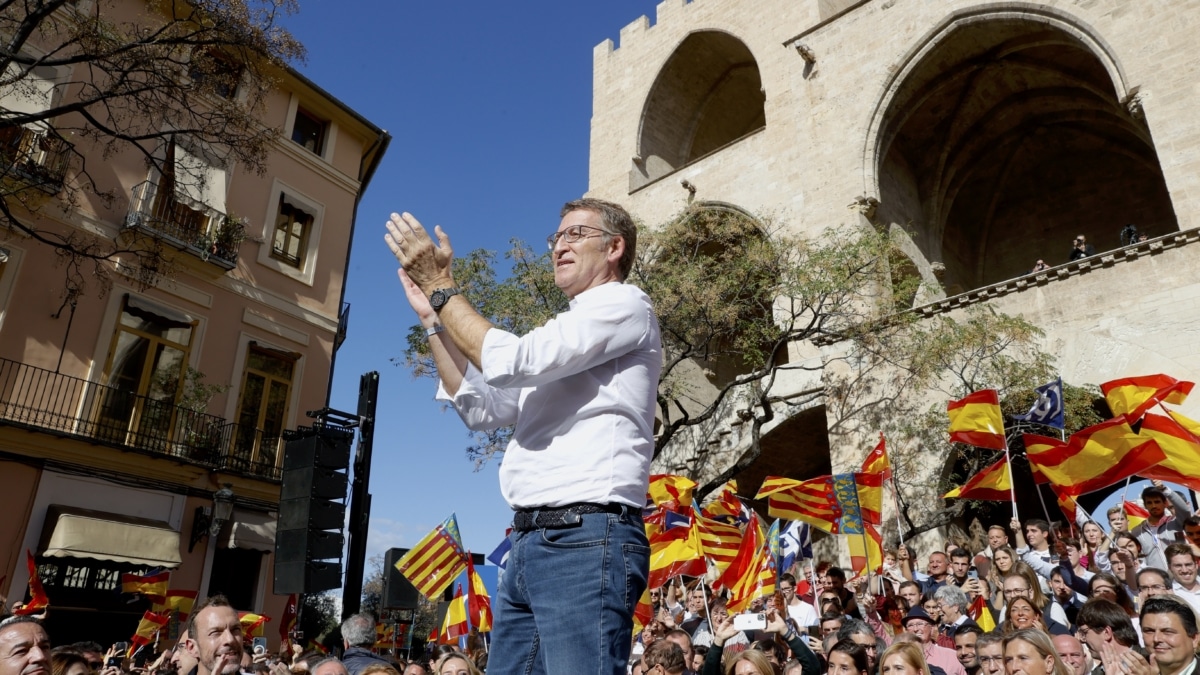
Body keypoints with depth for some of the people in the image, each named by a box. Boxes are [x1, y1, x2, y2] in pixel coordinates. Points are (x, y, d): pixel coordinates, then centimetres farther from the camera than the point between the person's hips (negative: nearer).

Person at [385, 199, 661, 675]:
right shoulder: (561, 337, 25)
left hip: (586, 538, -9)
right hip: (530, 541, 9)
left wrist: (441, 286, -3)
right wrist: (432, 317, 16)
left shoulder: (625, 305, -3)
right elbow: (480, 409, 20)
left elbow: (510, 361, -15)